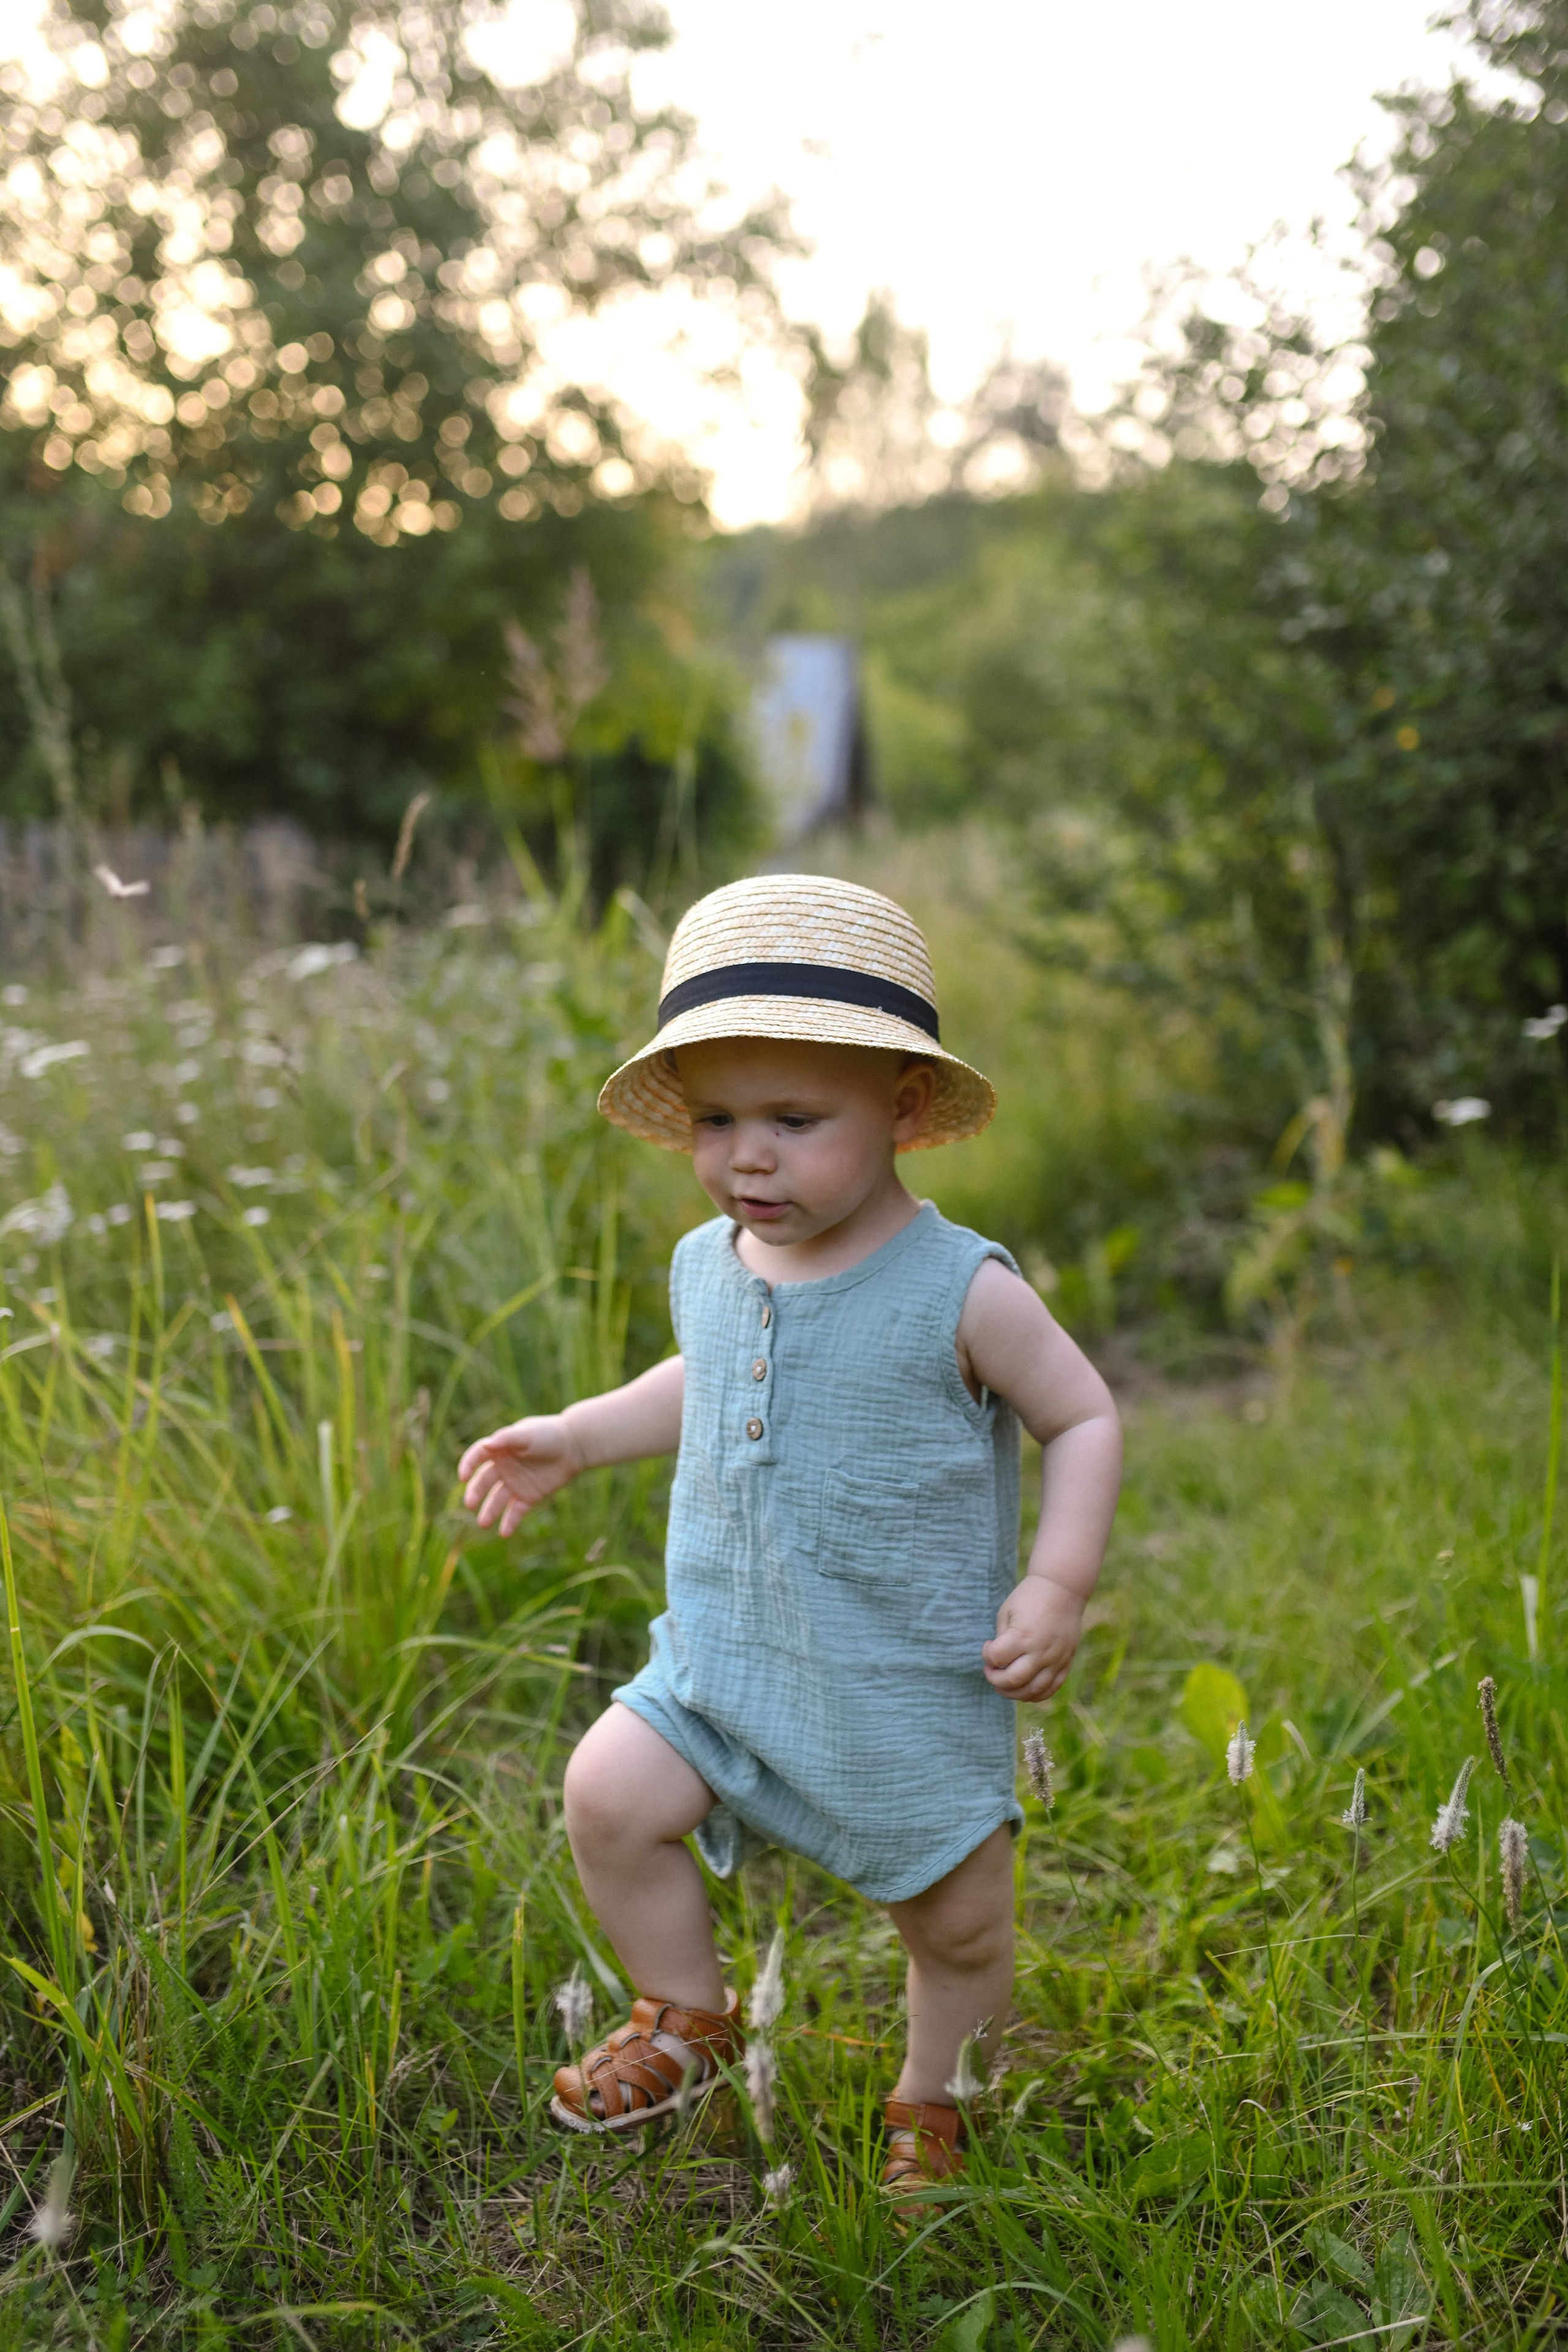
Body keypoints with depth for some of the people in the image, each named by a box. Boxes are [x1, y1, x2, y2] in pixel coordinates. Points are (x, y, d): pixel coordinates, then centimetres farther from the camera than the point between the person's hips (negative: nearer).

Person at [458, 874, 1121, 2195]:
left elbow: (1085, 1417, -7)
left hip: (916, 1693, -4)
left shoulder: (959, 1291, -18)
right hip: (724, 1653, 4)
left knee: (959, 1927, 9)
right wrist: (573, 1438, 14)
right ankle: (690, 2023, 14)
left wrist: (1060, 1585, -17)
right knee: (609, 1796, -13)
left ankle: (933, 2106, 41)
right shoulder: (708, 1268, -1)